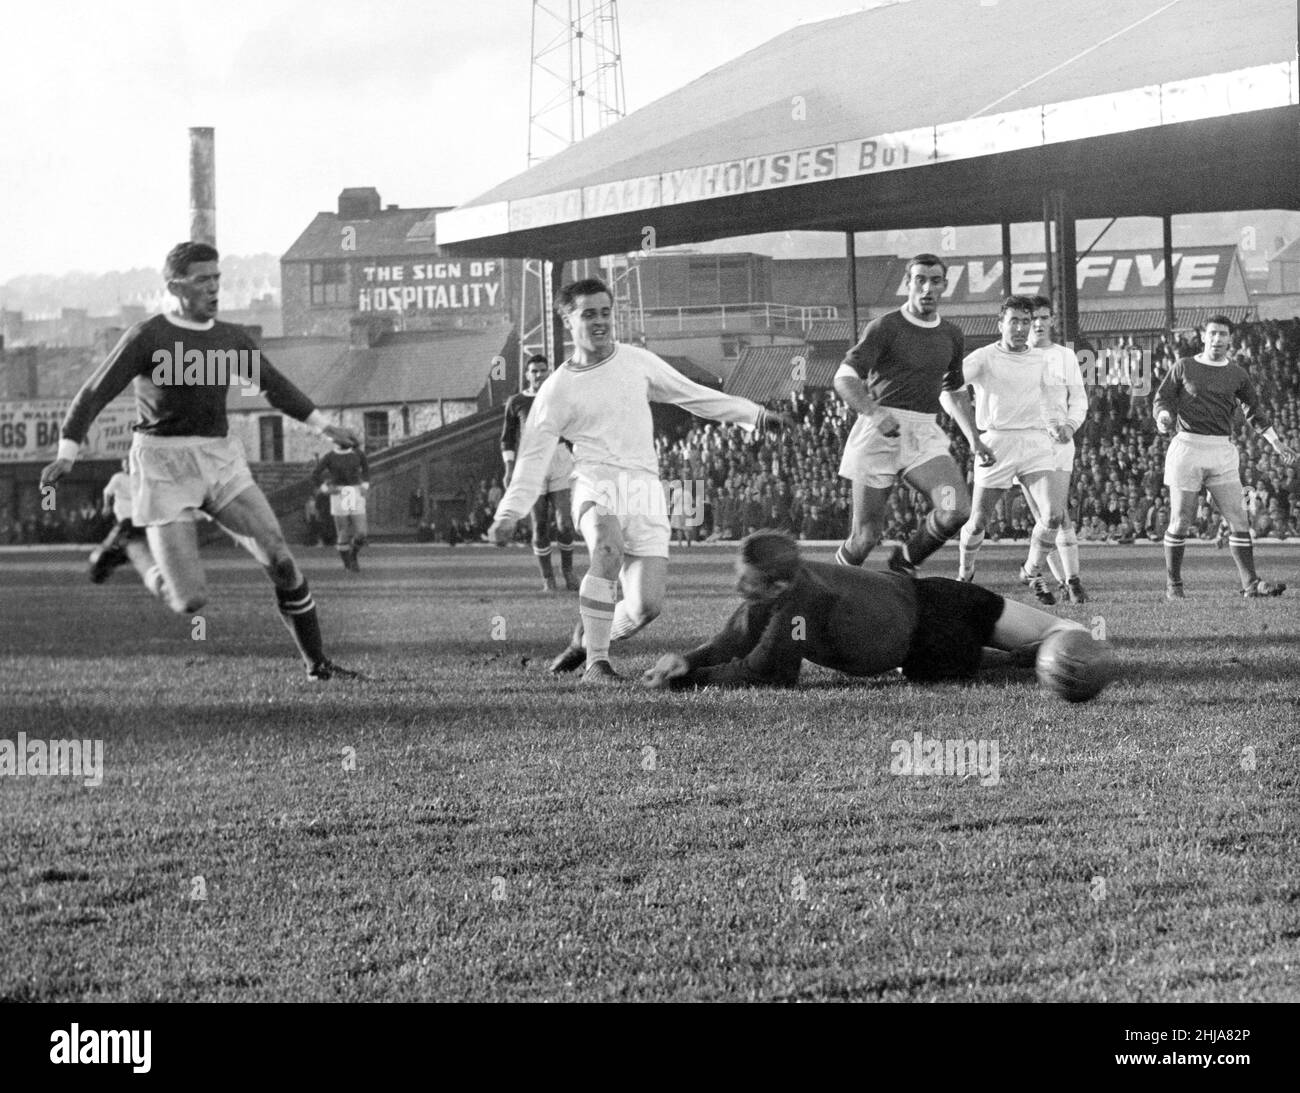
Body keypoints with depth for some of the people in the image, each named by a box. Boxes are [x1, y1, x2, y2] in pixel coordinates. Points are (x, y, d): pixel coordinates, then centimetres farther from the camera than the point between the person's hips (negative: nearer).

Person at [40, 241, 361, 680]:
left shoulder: (231, 338, 9)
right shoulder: (147, 337, -7)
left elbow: (274, 384, 23)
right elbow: (95, 393, -6)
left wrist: (324, 426, 21)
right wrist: (67, 453, -16)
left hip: (220, 461, 5)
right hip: (164, 464, -5)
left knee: (280, 559, -11)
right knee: (190, 601, -14)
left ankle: (316, 663, 1)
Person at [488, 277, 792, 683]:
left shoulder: (637, 361, 14)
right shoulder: (557, 390, 4)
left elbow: (693, 395, 23)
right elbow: (533, 458, 2)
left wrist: (755, 415, 20)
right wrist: (509, 512, -11)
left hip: (645, 489, 3)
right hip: (596, 486, -3)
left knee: (646, 605, -10)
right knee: (609, 549, -36)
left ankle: (587, 638, 21)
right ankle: (596, 662, -26)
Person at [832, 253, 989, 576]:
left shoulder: (951, 335, 14)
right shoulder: (885, 327, -5)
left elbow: (954, 391, 30)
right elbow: (844, 379, -13)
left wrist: (974, 439, 23)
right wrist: (876, 415, -29)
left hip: (925, 435, 4)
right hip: (881, 432, -4)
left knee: (956, 510, -19)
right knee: (866, 536, -4)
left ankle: (903, 563, 6)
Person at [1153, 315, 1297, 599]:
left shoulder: (1237, 374, 11)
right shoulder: (1184, 367, 4)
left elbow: (1254, 410, 22)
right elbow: (1163, 398, 7)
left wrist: (1276, 443, 20)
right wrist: (1163, 418, -15)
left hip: (1223, 450, 2)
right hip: (1188, 447, -2)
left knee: (1239, 520, -5)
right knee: (1180, 523, -1)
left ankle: (1251, 584, -5)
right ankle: (1173, 584, 12)